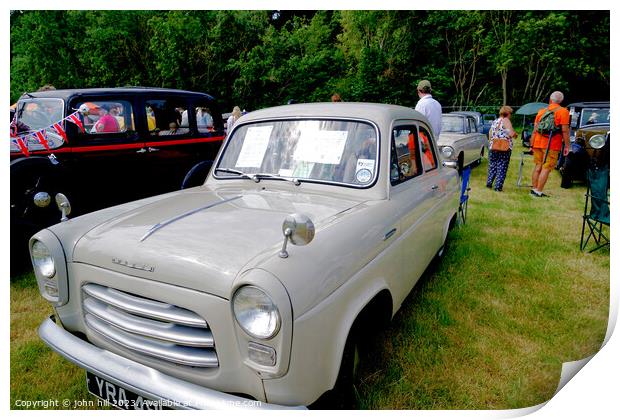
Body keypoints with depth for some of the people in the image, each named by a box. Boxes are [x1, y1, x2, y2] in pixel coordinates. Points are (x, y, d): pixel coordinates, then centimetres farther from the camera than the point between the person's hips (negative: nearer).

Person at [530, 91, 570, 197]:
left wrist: (532, 145, 15)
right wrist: (567, 145, -5)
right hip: (551, 146, -5)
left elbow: (535, 130, 11)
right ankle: (538, 191, -5)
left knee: (538, 167, 13)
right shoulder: (563, 112, -3)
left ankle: (534, 189, 17)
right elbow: (564, 130, -9)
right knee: (546, 168, -3)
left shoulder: (541, 111, 13)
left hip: (538, 144, 5)